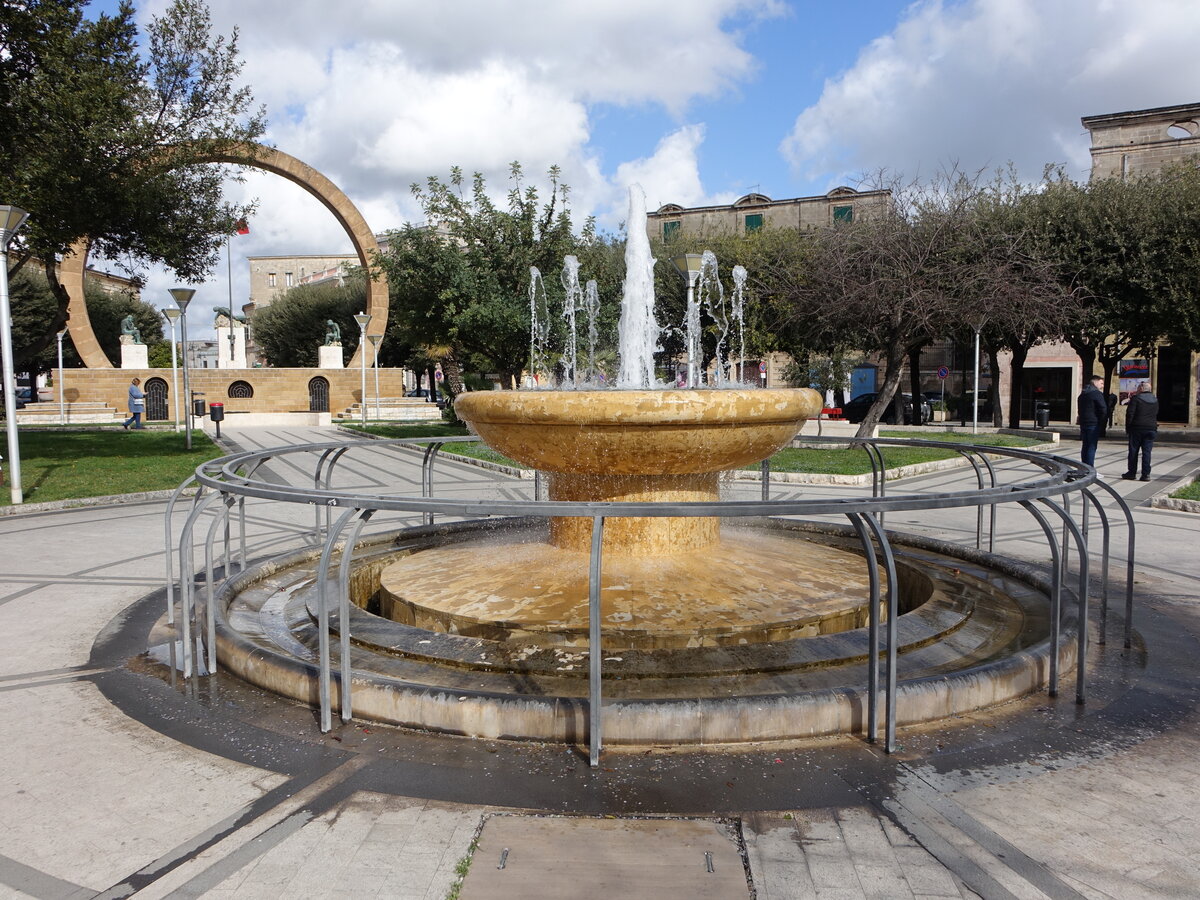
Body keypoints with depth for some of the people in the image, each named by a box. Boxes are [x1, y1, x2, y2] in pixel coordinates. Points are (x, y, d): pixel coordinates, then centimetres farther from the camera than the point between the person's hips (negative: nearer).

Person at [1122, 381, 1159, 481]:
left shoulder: (1136, 398, -7)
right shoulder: (1155, 400, 11)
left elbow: (1130, 413, -10)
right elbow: (1156, 414, 16)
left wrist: (1128, 427, -4)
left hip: (1137, 428, -4)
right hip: (1151, 428, 4)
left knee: (1133, 451, 4)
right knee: (1147, 452, 3)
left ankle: (1132, 473, 7)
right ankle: (1146, 474, 0)